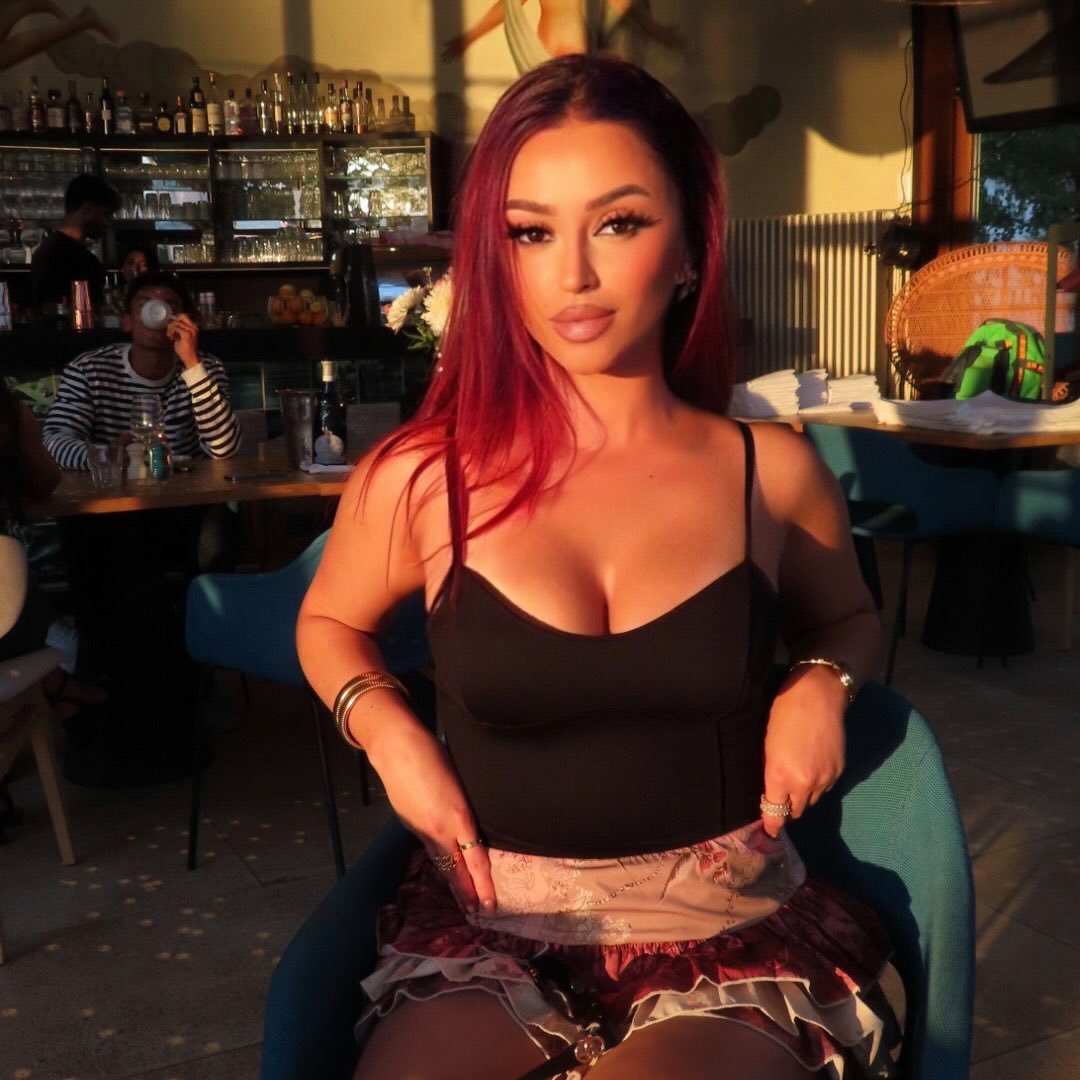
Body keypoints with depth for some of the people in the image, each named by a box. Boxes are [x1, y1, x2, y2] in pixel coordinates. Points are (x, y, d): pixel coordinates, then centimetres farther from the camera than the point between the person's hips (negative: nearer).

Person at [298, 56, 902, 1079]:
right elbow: (328, 623, 17)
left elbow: (847, 618, 21)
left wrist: (822, 683, -1)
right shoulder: (419, 478, -4)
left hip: (727, 927, 1)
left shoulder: (773, 472, -1)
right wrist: (387, 729, -2)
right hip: (491, 923, 0)